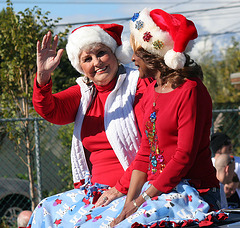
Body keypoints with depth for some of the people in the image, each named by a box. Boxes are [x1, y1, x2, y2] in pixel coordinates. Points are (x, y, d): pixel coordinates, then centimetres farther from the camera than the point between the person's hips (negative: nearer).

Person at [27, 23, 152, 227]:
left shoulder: (138, 84, -4)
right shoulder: (84, 93, 14)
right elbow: (49, 110, -2)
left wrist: (121, 189, -17)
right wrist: (43, 76, -21)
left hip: (132, 191, -6)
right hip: (97, 188, 6)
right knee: (46, 209, -8)